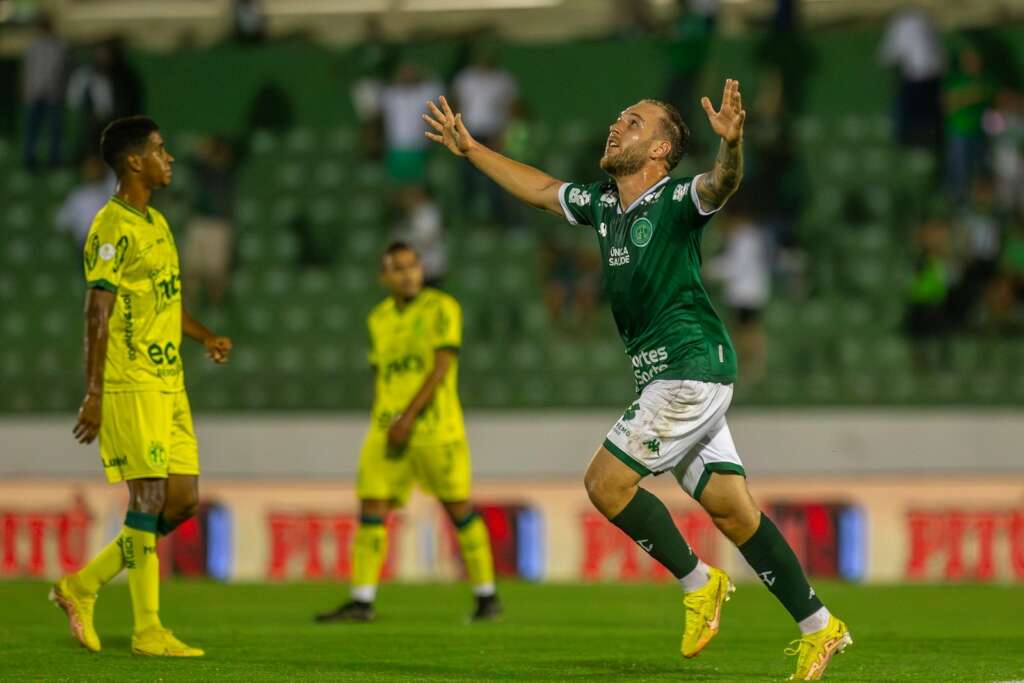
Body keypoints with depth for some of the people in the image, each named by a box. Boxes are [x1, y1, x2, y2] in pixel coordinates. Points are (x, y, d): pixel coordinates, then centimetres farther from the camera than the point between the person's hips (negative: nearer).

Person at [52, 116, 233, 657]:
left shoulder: (156, 223, 17)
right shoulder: (112, 228, -11)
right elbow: (97, 315, -15)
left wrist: (206, 337, 10)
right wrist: (93, 395, -19)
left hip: (168, 384, 9)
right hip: (130, 386, -9)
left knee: (183, 499, 7)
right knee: (150, 498, -8)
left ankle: (82, 586, 17)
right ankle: (147, 631, -3)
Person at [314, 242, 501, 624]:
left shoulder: (441, 308, -4)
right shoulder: (379, 319, 13)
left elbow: (442, 367, -13)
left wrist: (409, 417, -19)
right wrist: (382, 423, 9)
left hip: (434, 428, -5)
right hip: (388, 431, 5)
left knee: (459, 508, -1)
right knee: (371, 509, -4)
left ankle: (487, 596, 10)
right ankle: (361, 602, -4)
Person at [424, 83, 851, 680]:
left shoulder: (676, 202, -10)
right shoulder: (603, 204, 14)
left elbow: (722, 184, -31)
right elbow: (539, 188, 29)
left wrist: (732, 143, -52)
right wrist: (469, 148, 33)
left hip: (692, 372, -8)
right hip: (667, 378, 8)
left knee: (607, 481, -9)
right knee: (730, 507, 5)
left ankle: (698, 582, 5)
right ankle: (818, 626, 7)